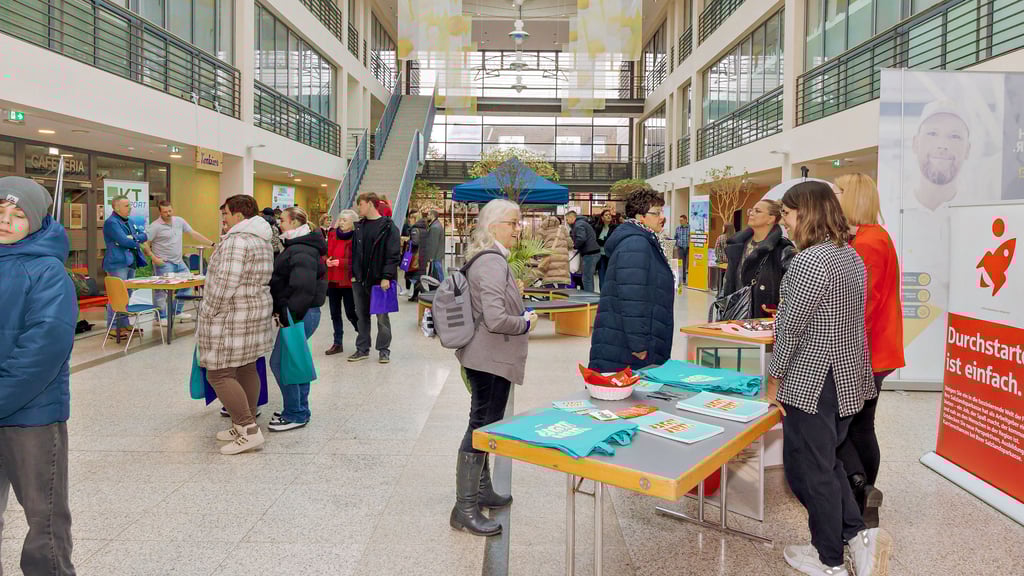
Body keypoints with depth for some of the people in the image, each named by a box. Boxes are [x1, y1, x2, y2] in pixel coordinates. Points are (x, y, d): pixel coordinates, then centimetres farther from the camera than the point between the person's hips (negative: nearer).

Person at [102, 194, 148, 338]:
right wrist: (137, 241, 0)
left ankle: (124, 324, 22)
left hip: (131, 262, 9)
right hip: (118, 263, -9)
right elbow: (124, 241, -18)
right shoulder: (111, 222, -10)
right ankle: (112, 328, -5)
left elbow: (144, 235, 10)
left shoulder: (130, 222, 18)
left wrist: (133, 239, -9)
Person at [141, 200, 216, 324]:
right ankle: (161, 317, 6)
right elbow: (145, 243, -11)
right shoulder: (155, 226, -11)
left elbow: (194, 234, 9)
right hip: (164, 263, -7)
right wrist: (153, 257, -19)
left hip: (179, 261, 7)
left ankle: (176, 311, 23)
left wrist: (212, 244, 4)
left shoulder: (179, 221, 6)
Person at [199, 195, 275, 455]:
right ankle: (245, 427, 21)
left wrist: (207, 312, -12)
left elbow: (225, 283, -23)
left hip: (231, 317, -10)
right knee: (247, 368, 13)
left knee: (219, 374, -4)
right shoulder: (262, 241, 12)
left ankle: (248, 429, -6)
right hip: (257, 310, 10)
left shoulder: (237, 240, -19)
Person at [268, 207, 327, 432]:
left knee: (280, 362, -6)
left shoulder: (301, 251, -18)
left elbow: (303, 288, -28)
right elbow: (283, 281, 23)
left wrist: (289, 313, -24)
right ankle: (298, 410, 27)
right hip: (301, 313, 11)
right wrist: (282, 310, 17)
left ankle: (295, 414, 3)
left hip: (300, 314, -11)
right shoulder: (297, 247, 17)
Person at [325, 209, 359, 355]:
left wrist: (340, 262, -21)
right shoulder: (332, 234, 8)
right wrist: (327, 261, -9)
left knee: (351, 313, -2)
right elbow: (325, 253, 12)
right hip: (332, 280, 6)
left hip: (348, 281, -6)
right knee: (335, 313, 11)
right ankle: (337, 343, 21)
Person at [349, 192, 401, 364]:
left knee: (382, 317, 3)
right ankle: (362, 349, 23)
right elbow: (354, 251, 15)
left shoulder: (388, 227, -7)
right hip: (359, 280, 6)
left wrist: (387, 277, -16)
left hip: (379, 280, -6)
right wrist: (353, 274, 7)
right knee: (362, 315, 13)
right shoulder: (359, 226, 12)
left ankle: (384, 350, 14)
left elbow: (394, 254, -11)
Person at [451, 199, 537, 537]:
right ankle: (465, 508, 6)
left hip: (483, 357, 11)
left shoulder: (486, 259, 13)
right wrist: (526, 323, -11)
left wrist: (521, 313, 15)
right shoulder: (493, 262, -20)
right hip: (491, 359, -11)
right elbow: (496, 319, -28)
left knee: (483, 424, 19)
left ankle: (481, 490, 35)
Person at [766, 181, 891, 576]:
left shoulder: (809, 262, -21)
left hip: (813, 381, -9)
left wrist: (774, 376, -8)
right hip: (848, 376, 9)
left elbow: (790, 328, -19)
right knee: (824, 461, 23)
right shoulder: (850, 255, 9)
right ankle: (858, 533, 20)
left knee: (808, 469, 6)